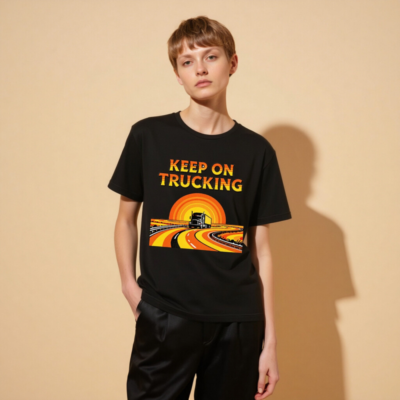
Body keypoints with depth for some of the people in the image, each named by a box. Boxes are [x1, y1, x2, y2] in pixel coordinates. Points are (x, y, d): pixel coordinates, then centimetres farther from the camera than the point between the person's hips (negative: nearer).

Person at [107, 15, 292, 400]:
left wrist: (270, 341, 4)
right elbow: (127, 217, 11)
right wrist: (129, 286, -3)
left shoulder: (257, 151, 3)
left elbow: (261, 249, 5)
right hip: (164, 317, -1)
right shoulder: (148, 136, 1)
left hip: (237, 323, 1)